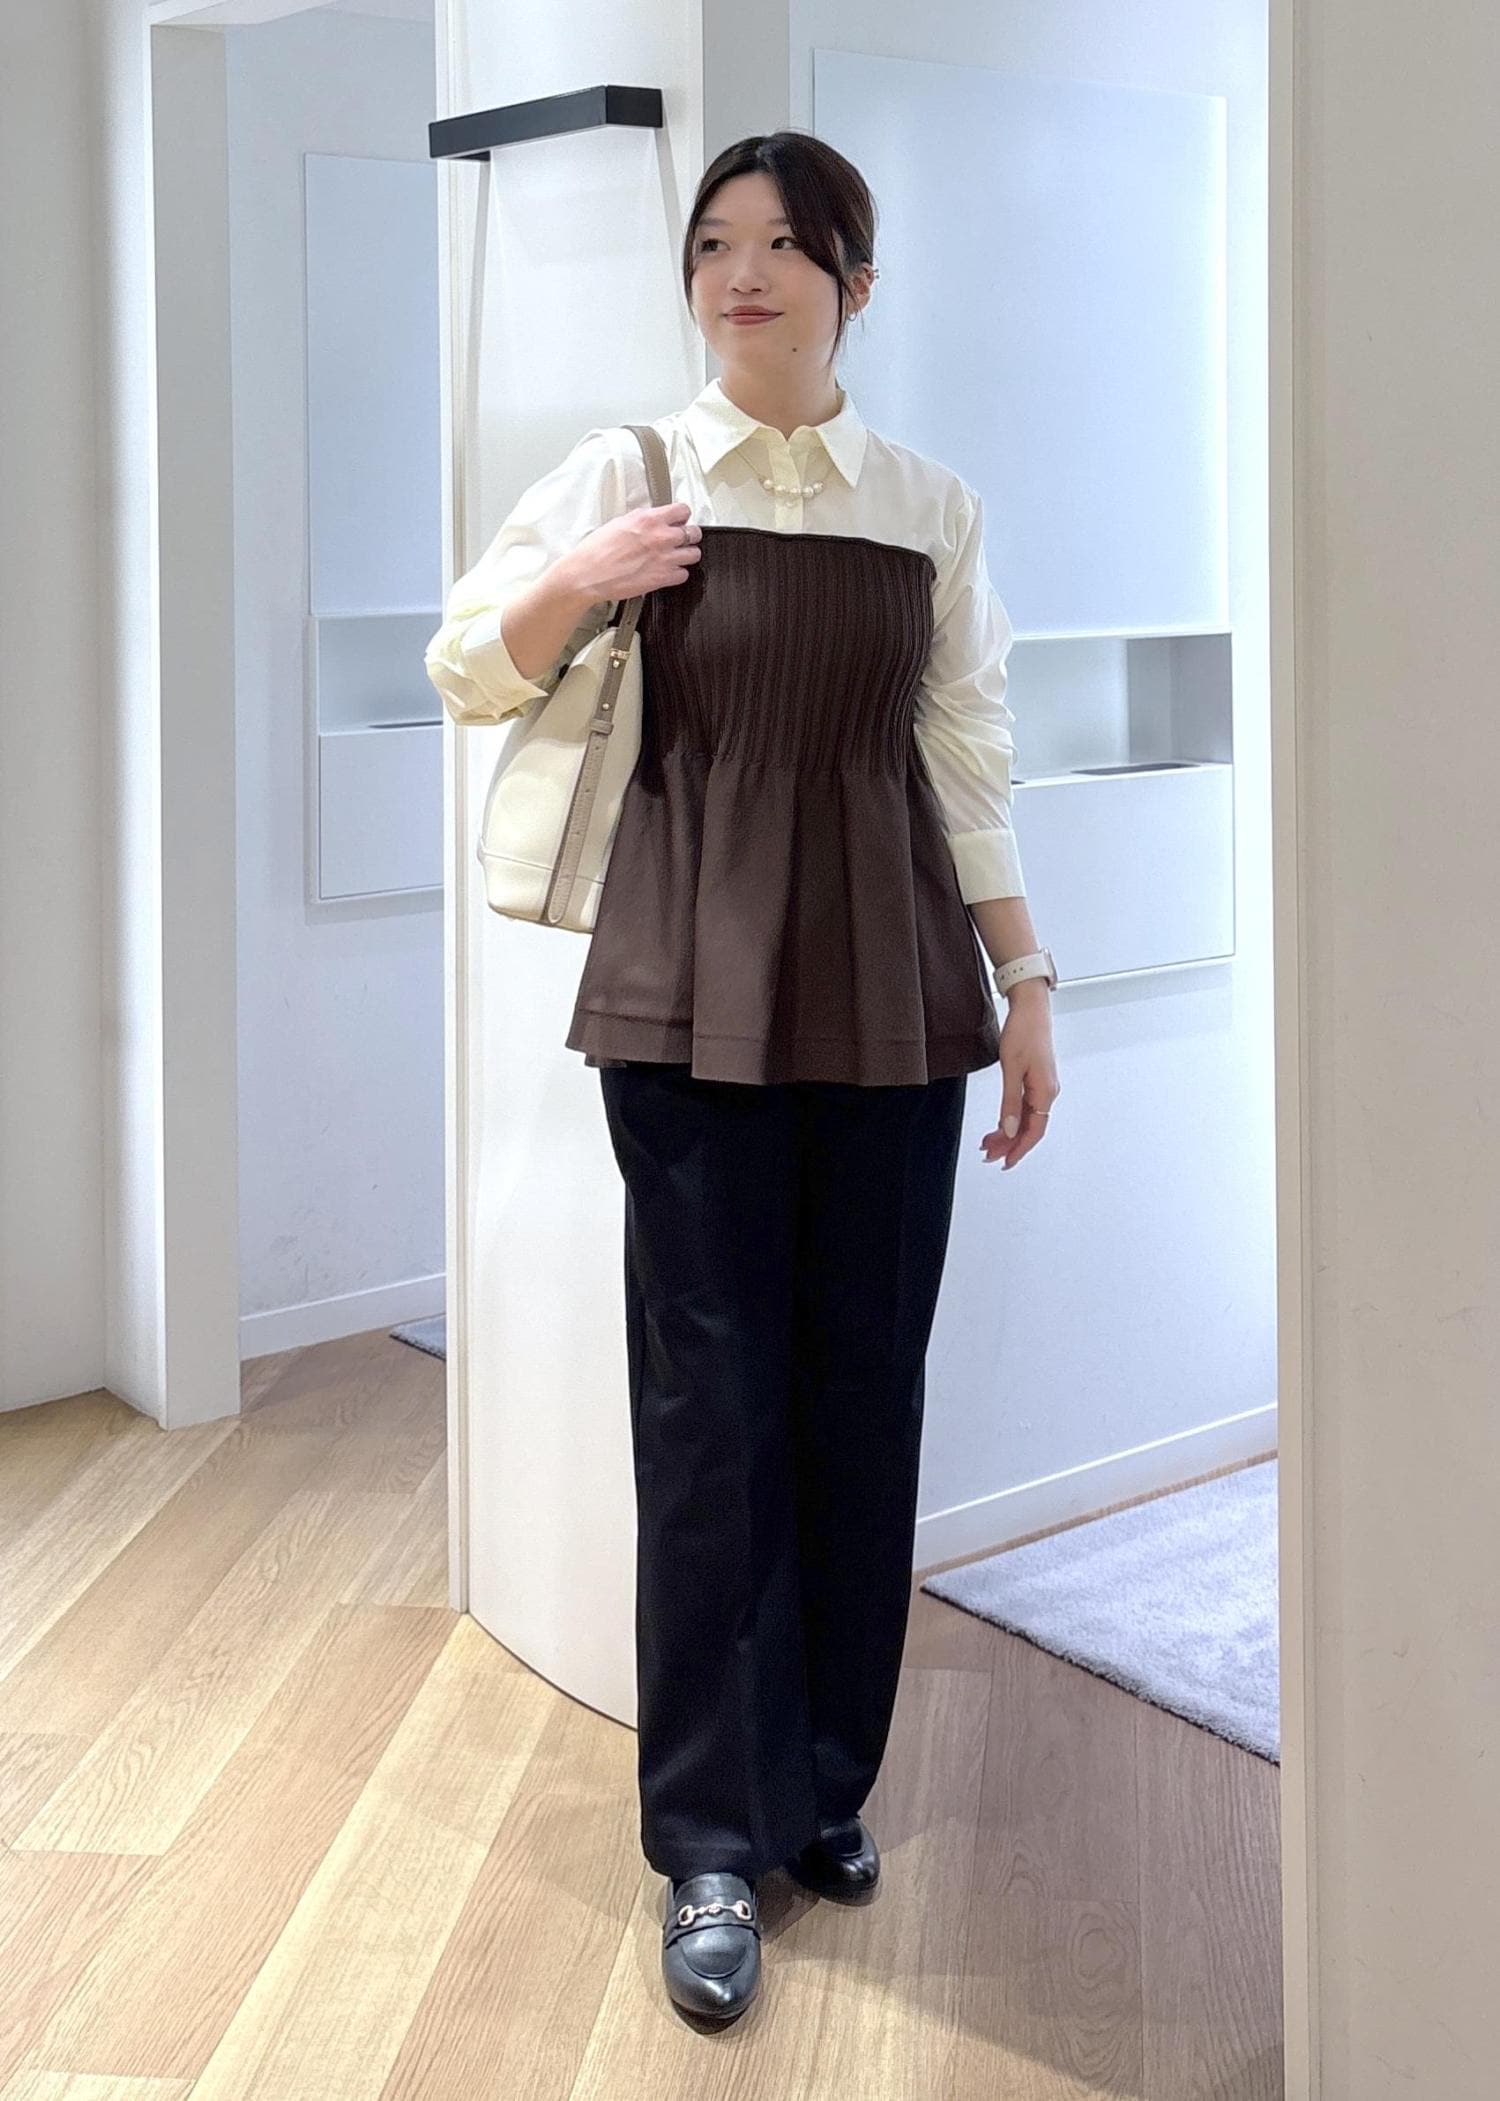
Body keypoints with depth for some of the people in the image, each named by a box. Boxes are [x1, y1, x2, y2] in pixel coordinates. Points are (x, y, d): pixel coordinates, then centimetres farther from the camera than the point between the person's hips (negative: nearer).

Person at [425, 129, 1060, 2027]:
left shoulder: (933, 509, 8)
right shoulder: (626, 473, 4)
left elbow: (972, 767, 10)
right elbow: (465, 672, 8)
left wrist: (1024, 983, 8)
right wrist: (583, 577, -12)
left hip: (890, 994, 2)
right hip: (693, 993, -2)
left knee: (863, 1395, 6)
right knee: (712, 1405, -1)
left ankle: (826, 1785, 24)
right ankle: (714, 1843, 10)